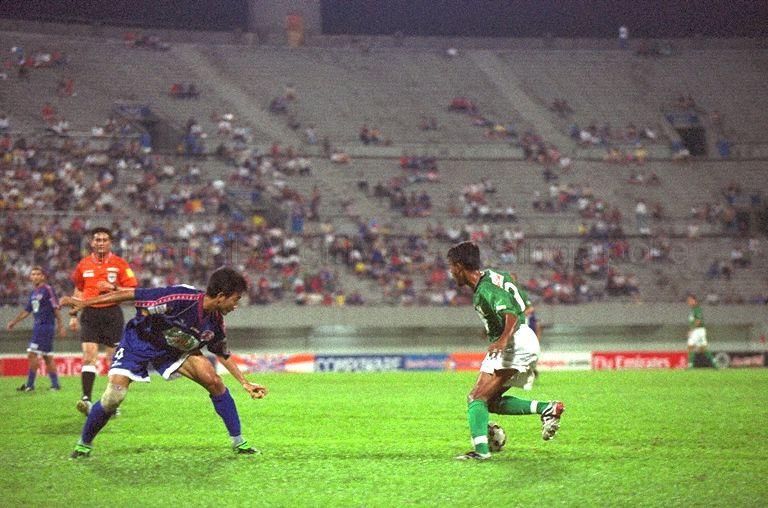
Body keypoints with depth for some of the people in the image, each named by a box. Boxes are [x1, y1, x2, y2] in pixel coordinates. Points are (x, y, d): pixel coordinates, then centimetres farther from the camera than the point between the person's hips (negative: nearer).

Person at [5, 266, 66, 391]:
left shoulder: (48, 290, -8)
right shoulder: (34, 293, 17)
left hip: (46, 326, -8)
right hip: (38, 327, 8)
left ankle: (29, 385, -9)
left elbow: (56, 309, -9)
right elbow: (26, 311, 24)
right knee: (47, 357, 8)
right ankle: (55, 384, 11)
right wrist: (13, 322, 21)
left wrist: (60, 326, -11)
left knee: (32, 354, -11)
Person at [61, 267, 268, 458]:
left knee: (214, 381, -12)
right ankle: (84, 444, 6)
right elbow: (131, 294, -30)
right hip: (138, 345, -5)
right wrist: (85, 302, -29)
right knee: (113, 396, -20)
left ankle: (238, 442, 1)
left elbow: (224, 354, 8)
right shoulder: (181, 298, -35)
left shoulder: (215, 321, -13)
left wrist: (245, 383, 6)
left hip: (175, 350, 5)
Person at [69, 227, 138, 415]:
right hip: (90, 314, 1)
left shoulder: (119, 264, 0)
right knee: (88, 356, -12)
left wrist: (113, 288, -17)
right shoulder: (83, 264, 9)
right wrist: (73, 314, 16)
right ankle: (86, 398, -19)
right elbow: (78, 291, 21)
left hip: (112, 313, -1)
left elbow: (133, 291, -2)